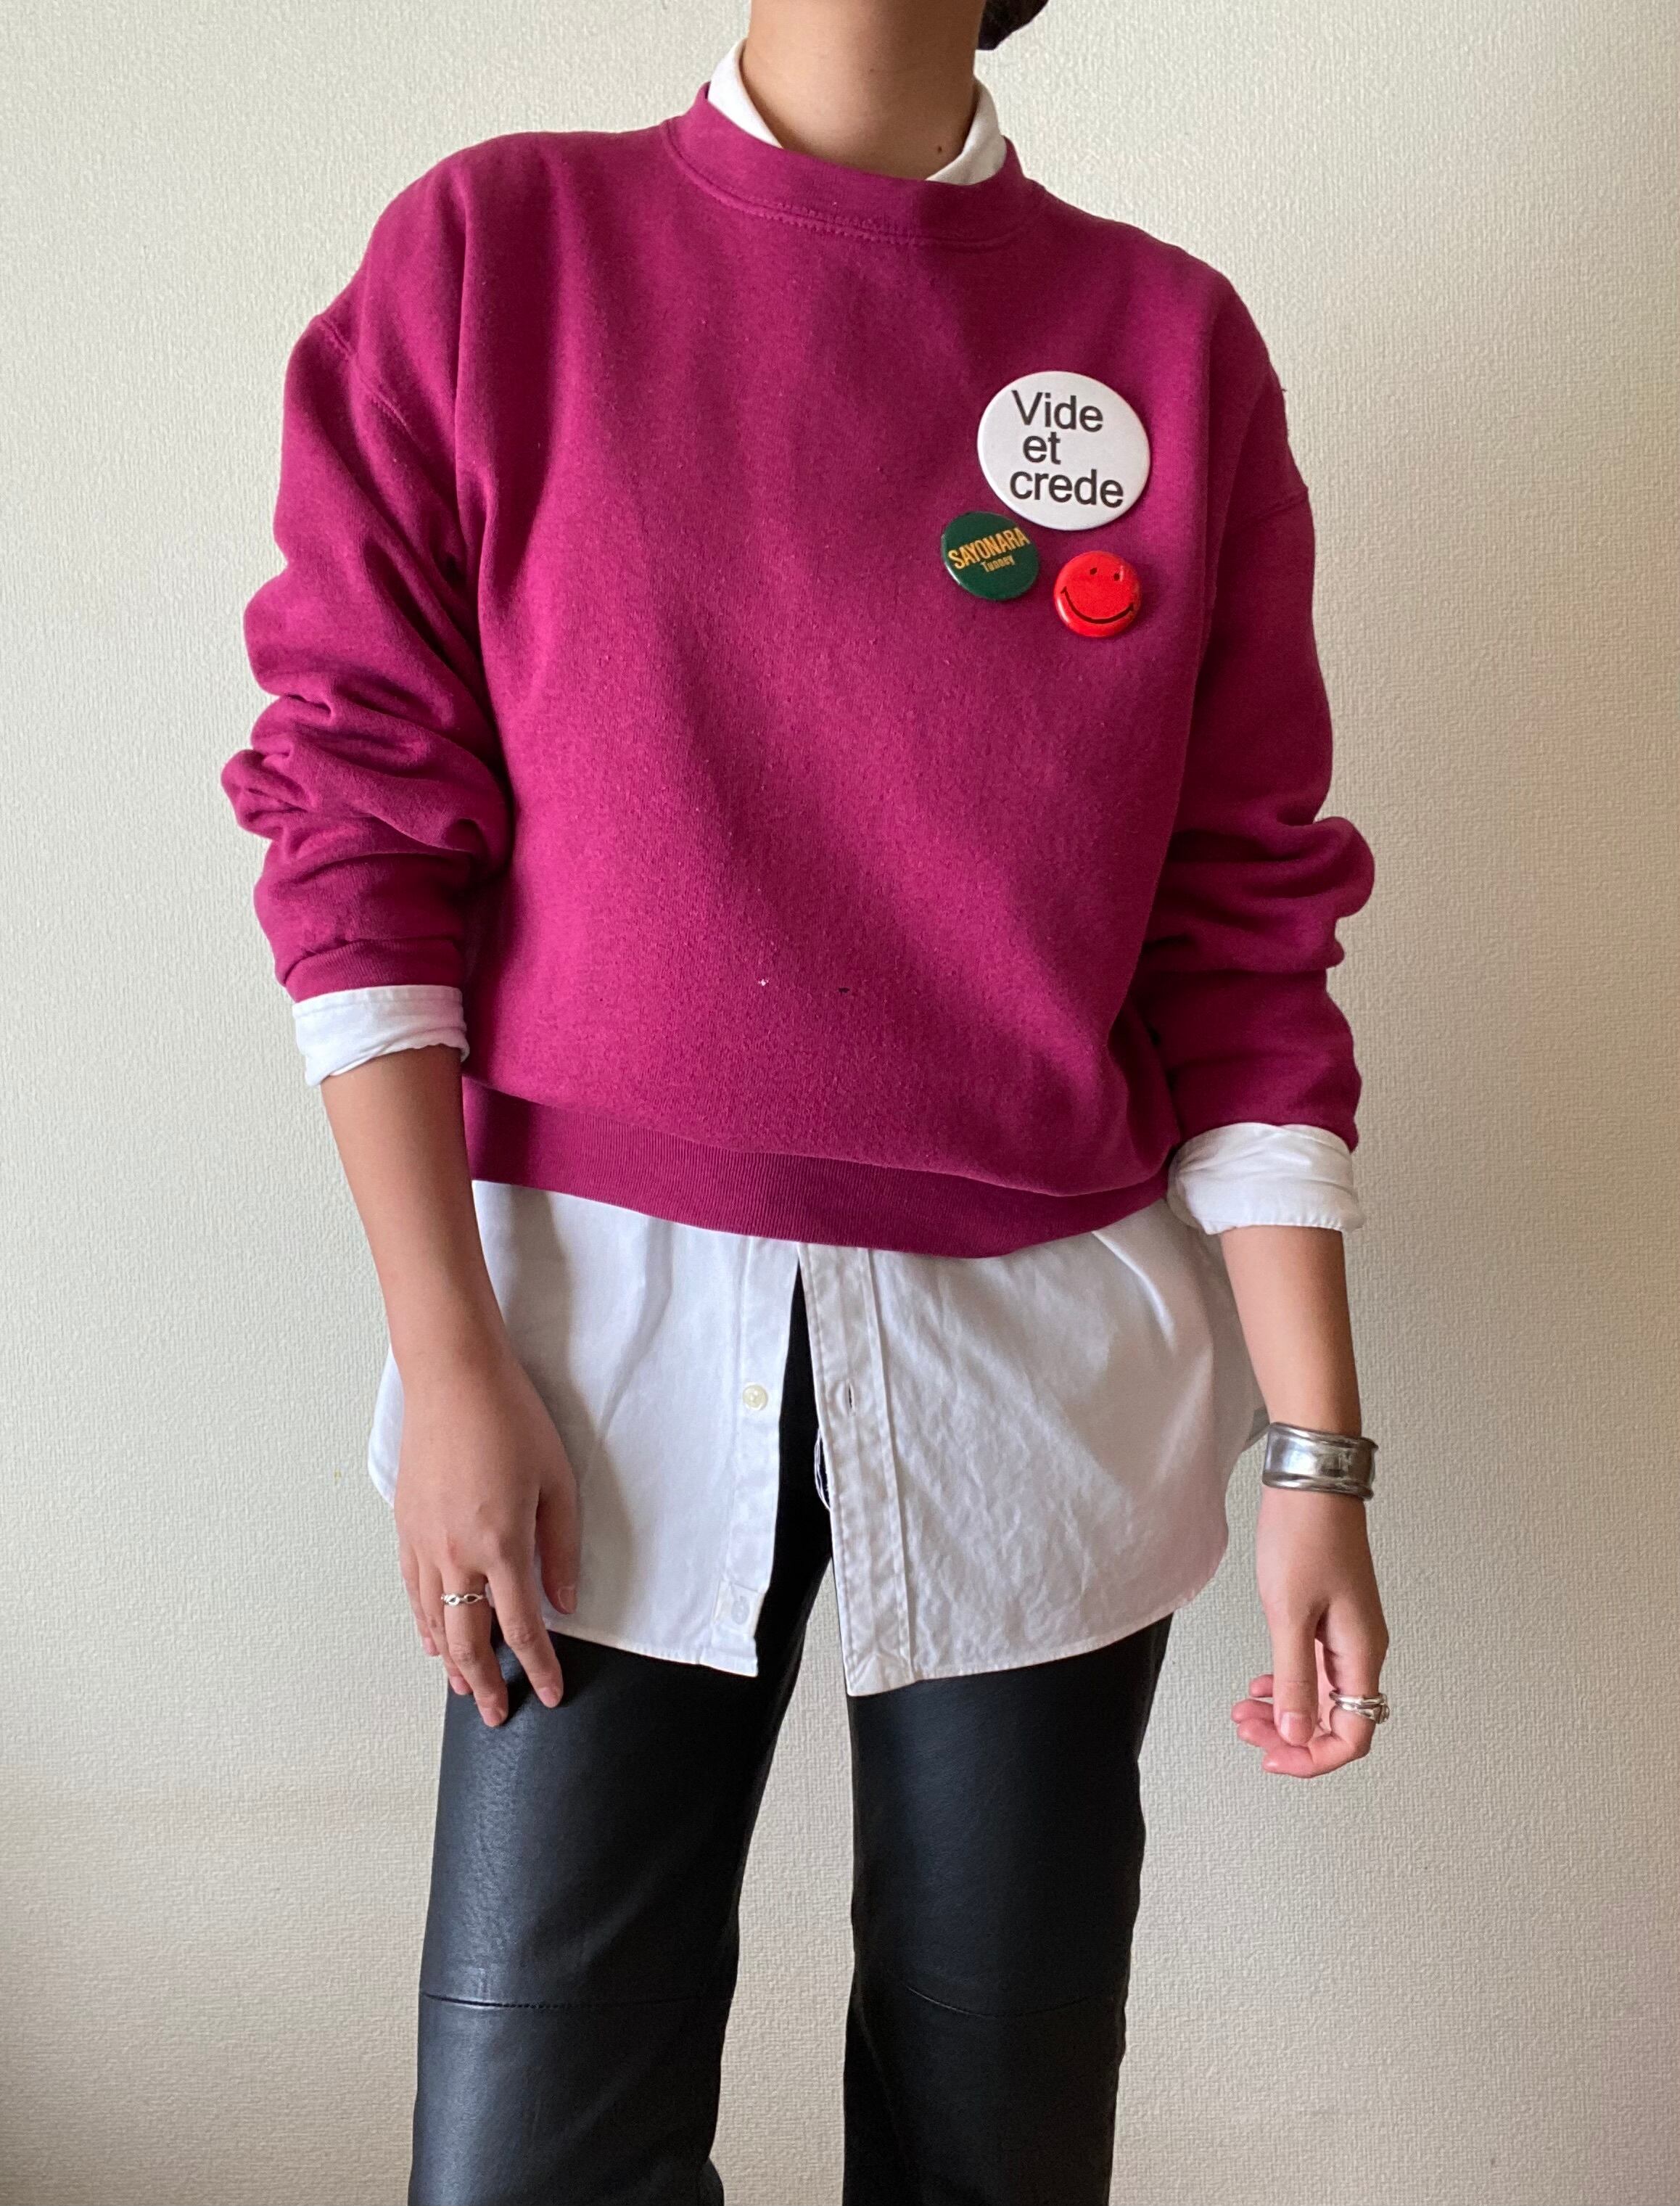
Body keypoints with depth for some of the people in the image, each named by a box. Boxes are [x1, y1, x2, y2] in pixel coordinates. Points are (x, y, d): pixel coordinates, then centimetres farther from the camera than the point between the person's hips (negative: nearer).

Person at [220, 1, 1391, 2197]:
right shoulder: (489, 249, 2)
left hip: (1045, 1348, 1)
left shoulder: (1173, 338, 4)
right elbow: (359, 820, 0)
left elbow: (1246, 944, 3)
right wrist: (448, 1359, -6)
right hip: (612, 1312, 0)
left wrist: (1315, 1451, -1)